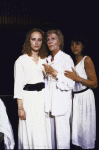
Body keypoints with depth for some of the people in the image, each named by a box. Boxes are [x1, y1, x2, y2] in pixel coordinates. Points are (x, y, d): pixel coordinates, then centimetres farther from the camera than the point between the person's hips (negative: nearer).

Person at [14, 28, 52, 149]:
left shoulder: (45, 59, 11)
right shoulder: (21, 60, -2)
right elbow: (18, 84, -5)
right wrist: (20, 107, -9)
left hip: (44, 97, 4)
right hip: (29, 97, -4)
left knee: (44, 131, 9)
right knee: (30, 131, 1)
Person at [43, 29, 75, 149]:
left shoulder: (66, 59, -9)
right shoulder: (48, 59, 13)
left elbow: (70, 84, -15)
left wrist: (54, 73, -18)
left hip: (62, 102, -6)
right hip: (50, 101, 7)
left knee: (62, 135, 2)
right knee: (50, 133, 14)